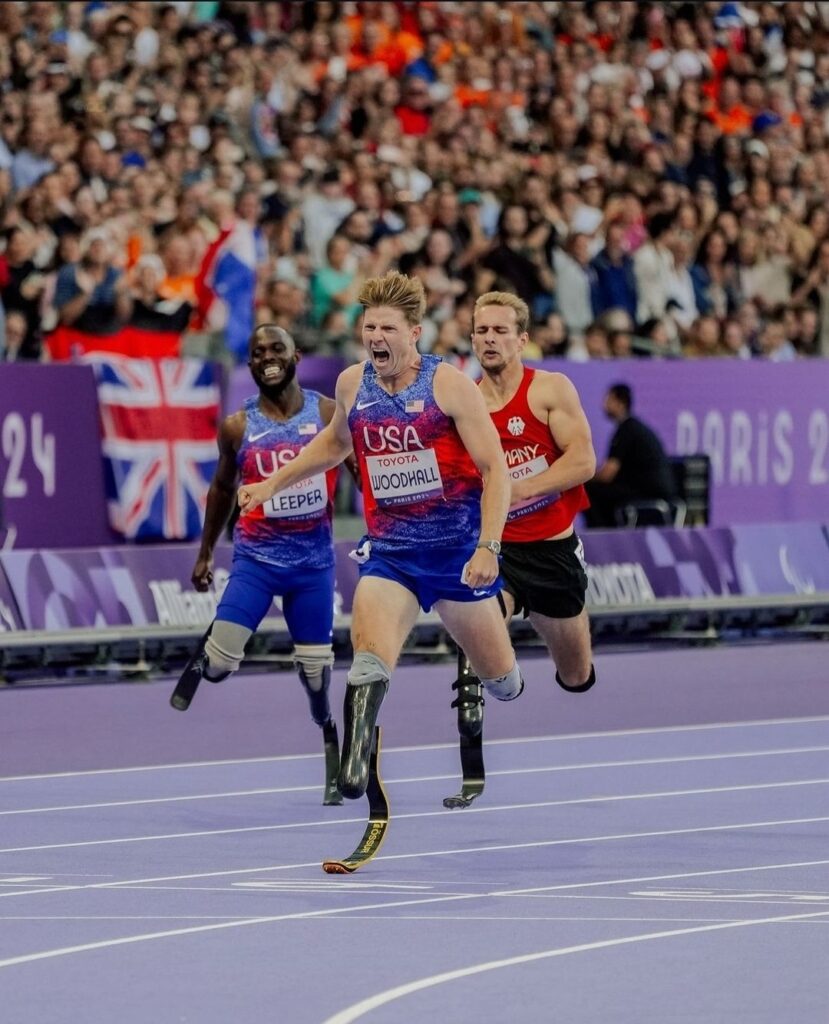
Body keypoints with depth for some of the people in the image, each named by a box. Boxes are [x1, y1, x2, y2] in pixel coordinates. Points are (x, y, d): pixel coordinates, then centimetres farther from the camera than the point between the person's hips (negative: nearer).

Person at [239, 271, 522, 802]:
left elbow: (495, 469, -10)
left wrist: (488, 547, -20)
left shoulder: (448, 384, -10)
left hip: (458, 548, -2)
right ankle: (353, 770, -28)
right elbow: (334, 443, 27)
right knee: (369, 659, -26)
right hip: (390, 553, 2)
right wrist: (273, 484, 21)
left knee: (500, 678, 12)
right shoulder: (353, 384, 3)